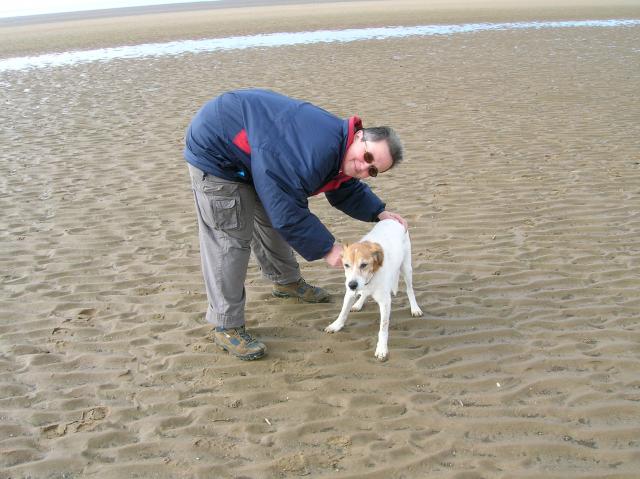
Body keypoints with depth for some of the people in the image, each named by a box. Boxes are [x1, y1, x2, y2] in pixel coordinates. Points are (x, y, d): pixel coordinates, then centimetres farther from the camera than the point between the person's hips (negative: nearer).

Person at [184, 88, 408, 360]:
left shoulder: (337, 151, -3)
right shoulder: (317, 151, -35)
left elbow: (348, 191, 16)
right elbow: (287, 211, -30)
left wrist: (378, 213, 3)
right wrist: (326, 249, -22)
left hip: (251, 154, 10)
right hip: (214, 150, -10)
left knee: (270, 221, 20)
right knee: (230, 241, -9)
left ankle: (287, 282, 42)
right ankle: (226, 327, 1)